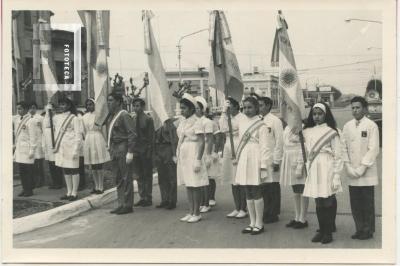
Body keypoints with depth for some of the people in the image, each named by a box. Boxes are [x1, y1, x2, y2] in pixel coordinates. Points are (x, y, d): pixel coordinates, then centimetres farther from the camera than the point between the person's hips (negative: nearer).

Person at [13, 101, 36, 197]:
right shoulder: (16, 119, 11)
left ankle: (29, 190, 8)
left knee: (27, 171, -1)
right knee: (21, 170, 10)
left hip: (26, 149, -7)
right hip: (19, 148, 7)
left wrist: (32, 151, -13)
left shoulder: (30, 121, -11)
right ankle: (25, 189, 19)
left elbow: (33, 137, -12)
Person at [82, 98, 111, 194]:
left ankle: (101, 187, 5)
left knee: (99, 166, -3)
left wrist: (106, 142, -6)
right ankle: (96, 186, 18)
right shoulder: (84, 117, 11)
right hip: (88, 141, 5)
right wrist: (85, 141, 16)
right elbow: (84, 131, 18)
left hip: (98, 140, -5)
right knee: (92, 167, 9)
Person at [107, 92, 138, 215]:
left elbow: (132, 135, -16)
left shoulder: (124, 115, -11)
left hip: (123, 150, -9)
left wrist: (130, 152, -20)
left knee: (126, 179, -3)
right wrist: (110, 148, 13)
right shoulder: (112, 116, 16)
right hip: (114, 151, 9)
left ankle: (128, 205, 4)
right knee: (118, 179, 12)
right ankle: (121, 204, 19)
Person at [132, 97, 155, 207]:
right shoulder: (133, 119, 8)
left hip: (145, 150, -5)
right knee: (139, 175, 10)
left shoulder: (148, 119, -5)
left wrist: (149, 151, -12)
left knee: (147, 175, 1)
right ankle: (142, 197, 18)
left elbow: (151, 136, -7)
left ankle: (148, 199, 8)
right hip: (136, 150, 5)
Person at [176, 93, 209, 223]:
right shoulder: (182, 122, 12)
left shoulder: (196, 122, -11)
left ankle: (197, 213, 7)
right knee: (188, 185, 11)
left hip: (193, 155, -8)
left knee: (195, 186, -2)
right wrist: (177, 155, 13)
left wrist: (198, 160, -20)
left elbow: (202, 142, -15)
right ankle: (191, 212, 19)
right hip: (183, 156, 8)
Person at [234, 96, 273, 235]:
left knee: (257, 193, -2)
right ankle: (252, 222, 20)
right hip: (244, 161, 7)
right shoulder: (242, 124, 12)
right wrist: (237, 158, 12)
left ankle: (259, 224, 10)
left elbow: (265, 147, -11)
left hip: (255, 161, -6)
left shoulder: (261, 125, -8)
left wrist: (263, 166, -16)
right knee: (248, 194, 10)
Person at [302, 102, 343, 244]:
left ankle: (328, 232, 7)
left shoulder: (331, 132, -2)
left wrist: (336, 176, -8)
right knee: (318, 202, 6)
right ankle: (321, 230, 17)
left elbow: (338, 156, -3)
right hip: (313, 170, 4)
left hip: (327, 169, -4)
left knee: (328, 202, -3)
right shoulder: (308, 132, 10)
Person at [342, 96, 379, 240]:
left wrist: (362, 168, -13)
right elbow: (344, 148, 8)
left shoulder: (371, 125, -4)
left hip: (367, 173, -4)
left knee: (367, 203, 3)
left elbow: (373, 149, -9)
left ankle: (368, 230, 17)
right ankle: (359, 229, 21)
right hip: (352, 174, 4)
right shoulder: (347, 126, 9)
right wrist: (348, 166, -4)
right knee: (355, 204, 7)